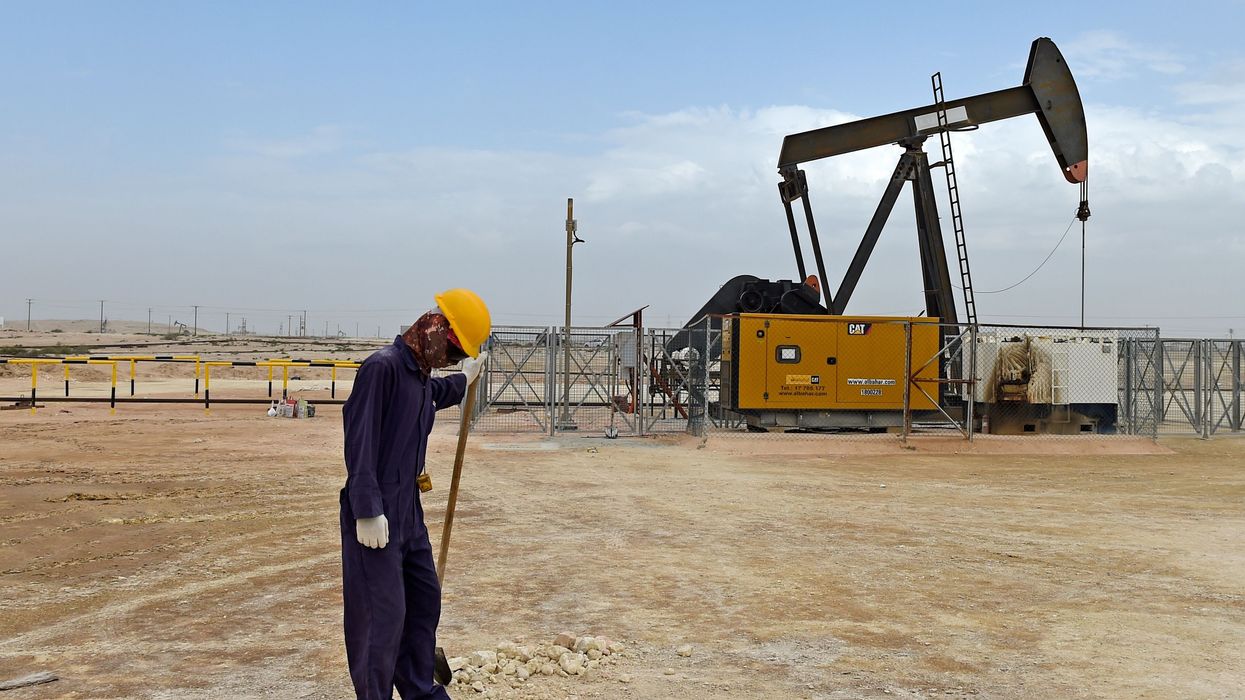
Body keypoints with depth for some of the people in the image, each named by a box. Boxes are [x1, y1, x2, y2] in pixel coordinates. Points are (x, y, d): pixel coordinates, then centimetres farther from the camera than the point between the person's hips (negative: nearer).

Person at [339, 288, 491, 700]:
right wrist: (368, 511, -25)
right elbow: (359, 441, -22)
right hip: (375, 517, -10)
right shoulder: (382, 367, -17)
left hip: (408, 512, 10)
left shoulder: (422, 377, 11)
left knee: (425, 600, 18)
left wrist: (464, 380, 53)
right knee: (383, 613, -5)